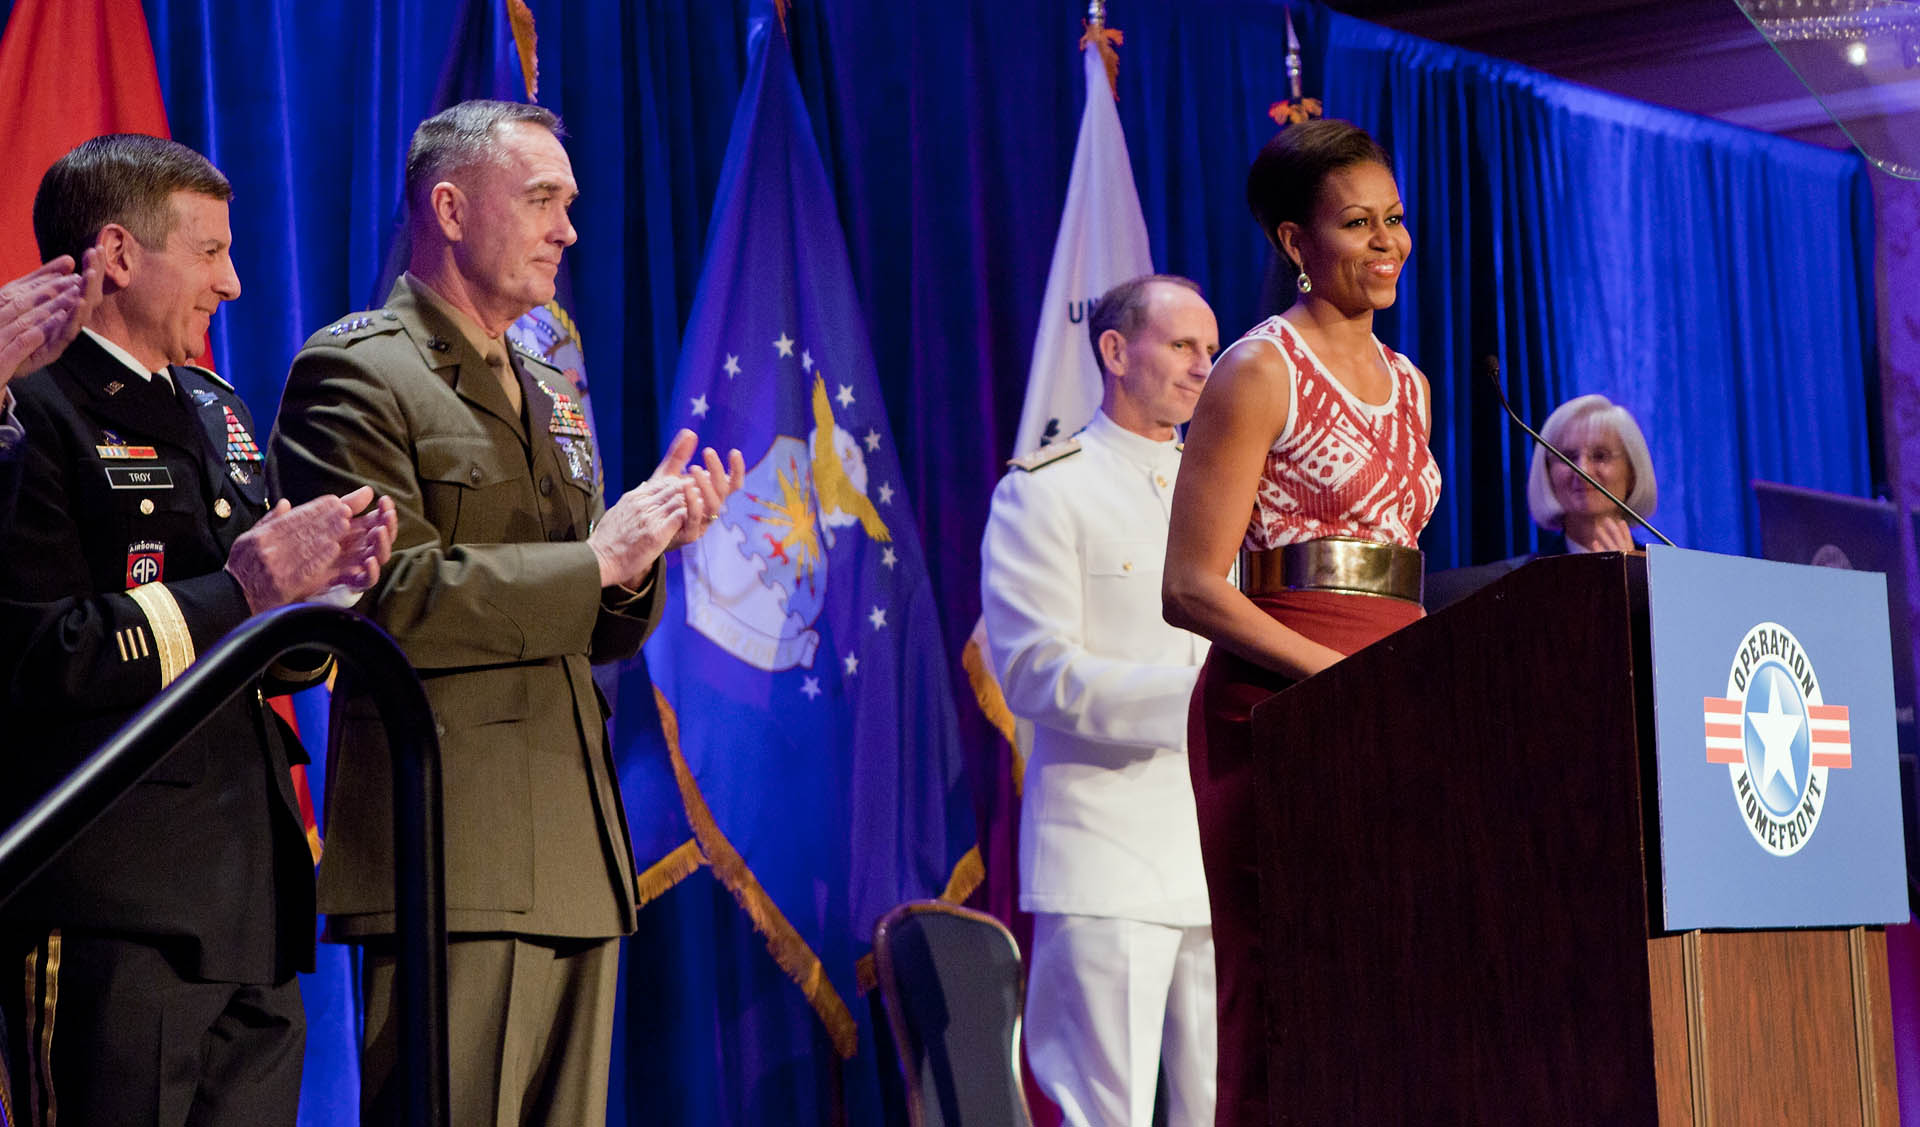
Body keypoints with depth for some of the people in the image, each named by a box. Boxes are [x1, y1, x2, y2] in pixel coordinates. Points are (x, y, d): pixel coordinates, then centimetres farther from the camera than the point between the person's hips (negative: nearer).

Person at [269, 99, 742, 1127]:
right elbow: (390, 596, -15)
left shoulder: (549, 396, 22)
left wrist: (641, 552, 0)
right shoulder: (354, 371, -4)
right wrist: (594, 559, -12)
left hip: (574, 855, 8)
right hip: (449, 858, -8)